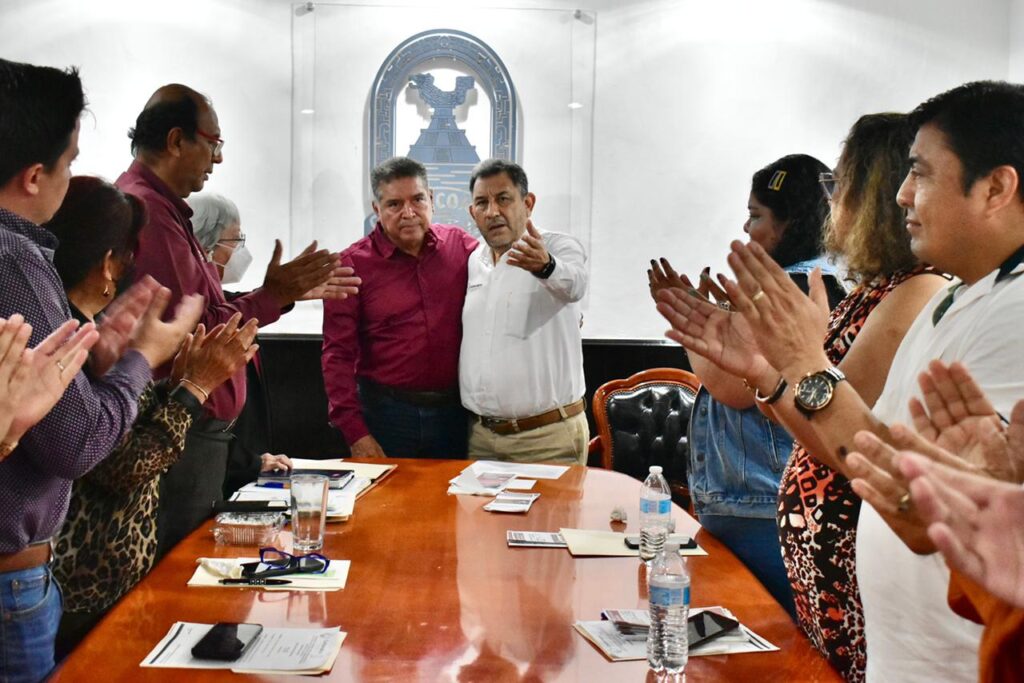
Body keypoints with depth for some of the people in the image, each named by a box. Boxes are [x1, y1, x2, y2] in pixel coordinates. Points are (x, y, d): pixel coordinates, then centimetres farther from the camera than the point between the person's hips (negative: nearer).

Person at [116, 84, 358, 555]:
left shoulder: (165, 210, 16)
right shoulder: (146, 212, -18)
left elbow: (209, 314, 18)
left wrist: (290, 292, 15)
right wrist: (272, 297, -14)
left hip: (199, 431, 11)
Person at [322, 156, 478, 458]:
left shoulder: (462, 247, 3)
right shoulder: (353, 265, -4)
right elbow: (337, 354, -6)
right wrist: (355, 433, -11)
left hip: (455, 411, 2)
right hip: (384, 411, -2)